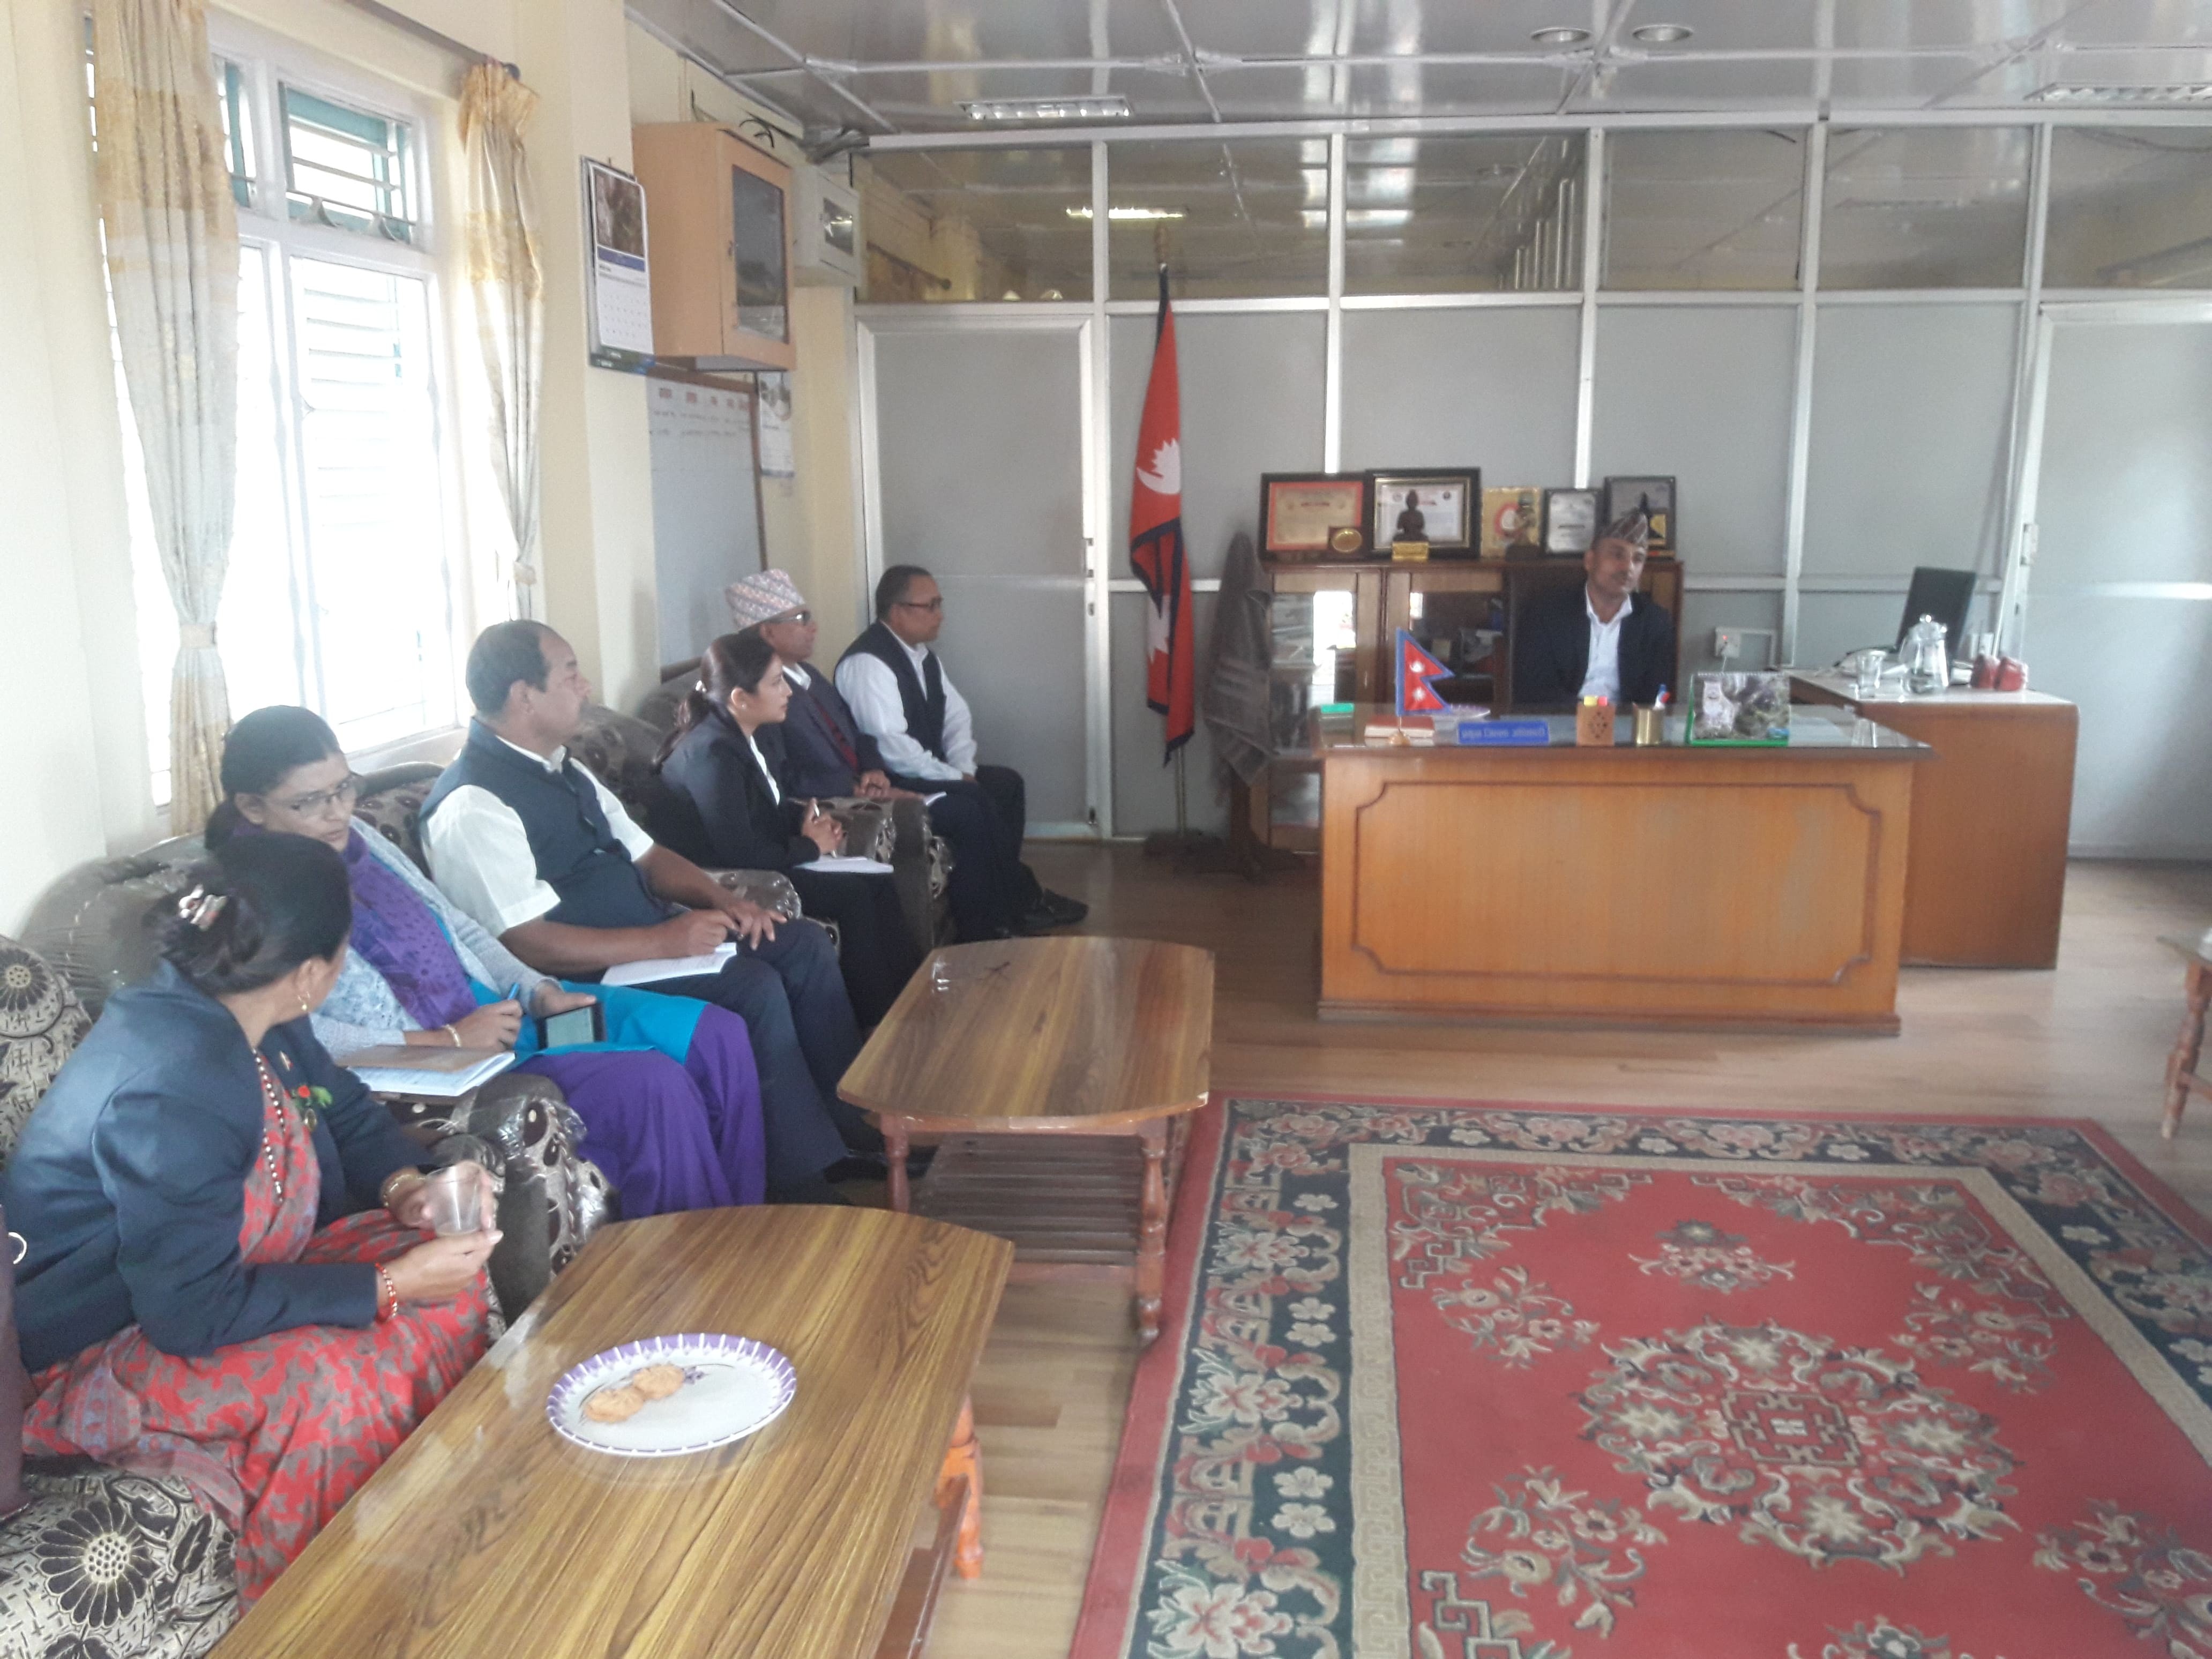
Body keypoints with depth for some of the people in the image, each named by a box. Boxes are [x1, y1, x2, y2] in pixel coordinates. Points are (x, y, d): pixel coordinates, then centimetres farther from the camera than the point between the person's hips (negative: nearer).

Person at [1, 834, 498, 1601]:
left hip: (220, 1273, 9)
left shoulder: (244, 1017, -7)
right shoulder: (173, 1093, -34)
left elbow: (347, 1110, 9)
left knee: (453, 1280, -4)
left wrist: (406, 1188, -11)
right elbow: (193, 1315, -30)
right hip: (92, 1355, -9)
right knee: (332, 1384, -32)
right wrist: (389, 1287, -26)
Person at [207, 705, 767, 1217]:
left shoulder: (357, 839, 12)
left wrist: (538, 990, 2)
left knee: (716, 1034, -4)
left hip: (496, 1005, 9)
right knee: (652, 1085, -26)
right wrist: (447, 1041, -22)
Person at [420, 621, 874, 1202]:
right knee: (753, 984, -25)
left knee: (806, 943, -1)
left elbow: (646, 855, 16)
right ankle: (804, 1182, -12)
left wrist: (722, 898, -3)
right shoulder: (473, 806, -18)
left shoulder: (563, 770, 12)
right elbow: (527, 944, -24)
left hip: (652, 935, 10)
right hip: (584, 978, -9)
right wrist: (664, 941, -24)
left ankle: (849, 1119, 9)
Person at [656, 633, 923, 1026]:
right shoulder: (711, 754, -25)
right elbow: (740, 853, -29)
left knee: (879, 884, -3)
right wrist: (810, 846, -14)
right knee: (853, 897, -18)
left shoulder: (747, 736, 5)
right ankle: (878, 1017, -5)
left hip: (763, 860, 10)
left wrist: (810, 820, -3)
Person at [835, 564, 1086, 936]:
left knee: (1007, 783, -1)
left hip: (928, 771, 10)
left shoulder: (921, 653, 9)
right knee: (979, 803, -23)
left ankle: (1002, 889, 4)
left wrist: (964, 768, -5)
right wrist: (956, 779, -19)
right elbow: (893, 747, -28)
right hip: (890, 783, -10)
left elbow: (956, 715, 14)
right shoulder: (867, 663, -21)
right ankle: (1023, 901, -8)